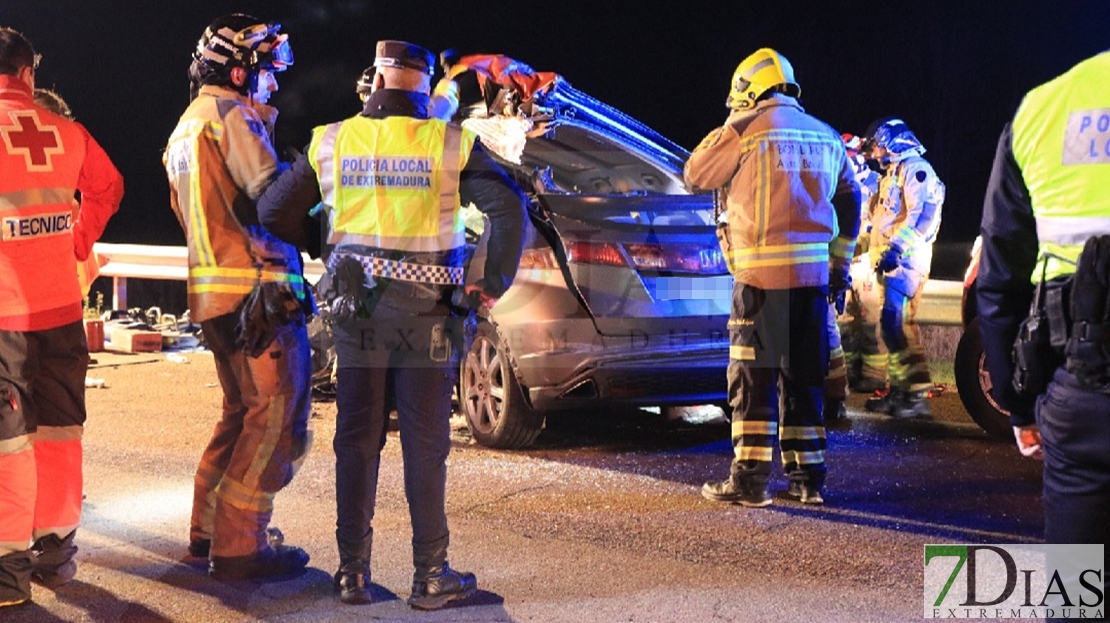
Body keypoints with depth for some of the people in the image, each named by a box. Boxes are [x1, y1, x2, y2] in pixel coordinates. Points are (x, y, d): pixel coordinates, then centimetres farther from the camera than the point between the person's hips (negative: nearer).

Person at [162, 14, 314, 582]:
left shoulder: (185, 129, 23)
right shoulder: (232, 116, -8)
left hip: (212, 294, 10)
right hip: (259, 290, -10)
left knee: (241, 411, 20)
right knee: (276, 415, -6)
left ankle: (209, 530, 26)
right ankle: (239, 547, -4)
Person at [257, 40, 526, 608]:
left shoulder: (330, 141, 4)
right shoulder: (449, 144, -4)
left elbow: (275, 212, 7)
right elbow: (508, 206, -14)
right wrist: (494, 282, -6)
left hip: (356, 309, 2)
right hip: (427, 311, -2)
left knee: (357, 440, 10)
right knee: (425, 444, 4)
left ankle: (352, 573, 15)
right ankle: (430, 576, 8)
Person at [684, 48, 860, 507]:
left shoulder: (747, 127, -4)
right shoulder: (826, 137, 16)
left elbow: (696, 175, 4)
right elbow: (849, 202, 22)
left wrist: (728, 128, 18)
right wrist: (839, 266, 27)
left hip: (762, 273, -6)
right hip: (813, 274, 6)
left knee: (753, 376, -1)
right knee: (804, 376, 12)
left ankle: (750, 478, -1)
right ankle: (808, 476, 15)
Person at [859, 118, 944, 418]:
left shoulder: (915, 169, -8)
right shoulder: (892, 173, 25)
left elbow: (921, 215, -20)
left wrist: (897, 247, -26)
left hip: (905, 260, -11)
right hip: (889, 261, 11)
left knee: (895, 322, -19)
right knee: (892, 324, 10)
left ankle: (918, 393, -19)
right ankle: (900, 390, 15)